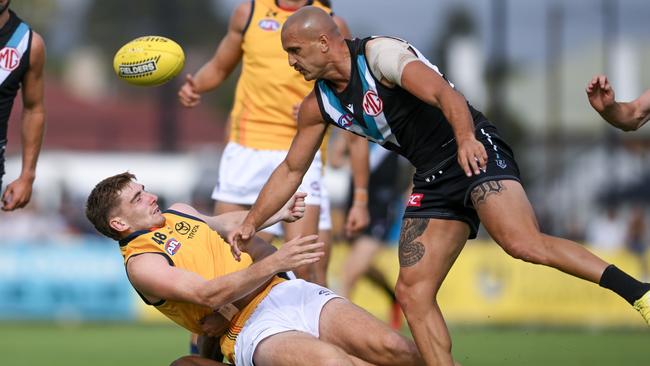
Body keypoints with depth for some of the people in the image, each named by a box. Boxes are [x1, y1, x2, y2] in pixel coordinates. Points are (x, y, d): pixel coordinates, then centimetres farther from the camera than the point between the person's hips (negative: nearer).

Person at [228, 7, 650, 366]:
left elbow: (443, 92, -27)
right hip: (433, 180, 9)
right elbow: (291, 170, 25)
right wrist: (251, 224, 21)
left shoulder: (378, 54, -12)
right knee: (412, 292, -3)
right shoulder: (319, 105, 12)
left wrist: (465, 139, -44)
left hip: (475, 153, -9)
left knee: (524, 244, -30)